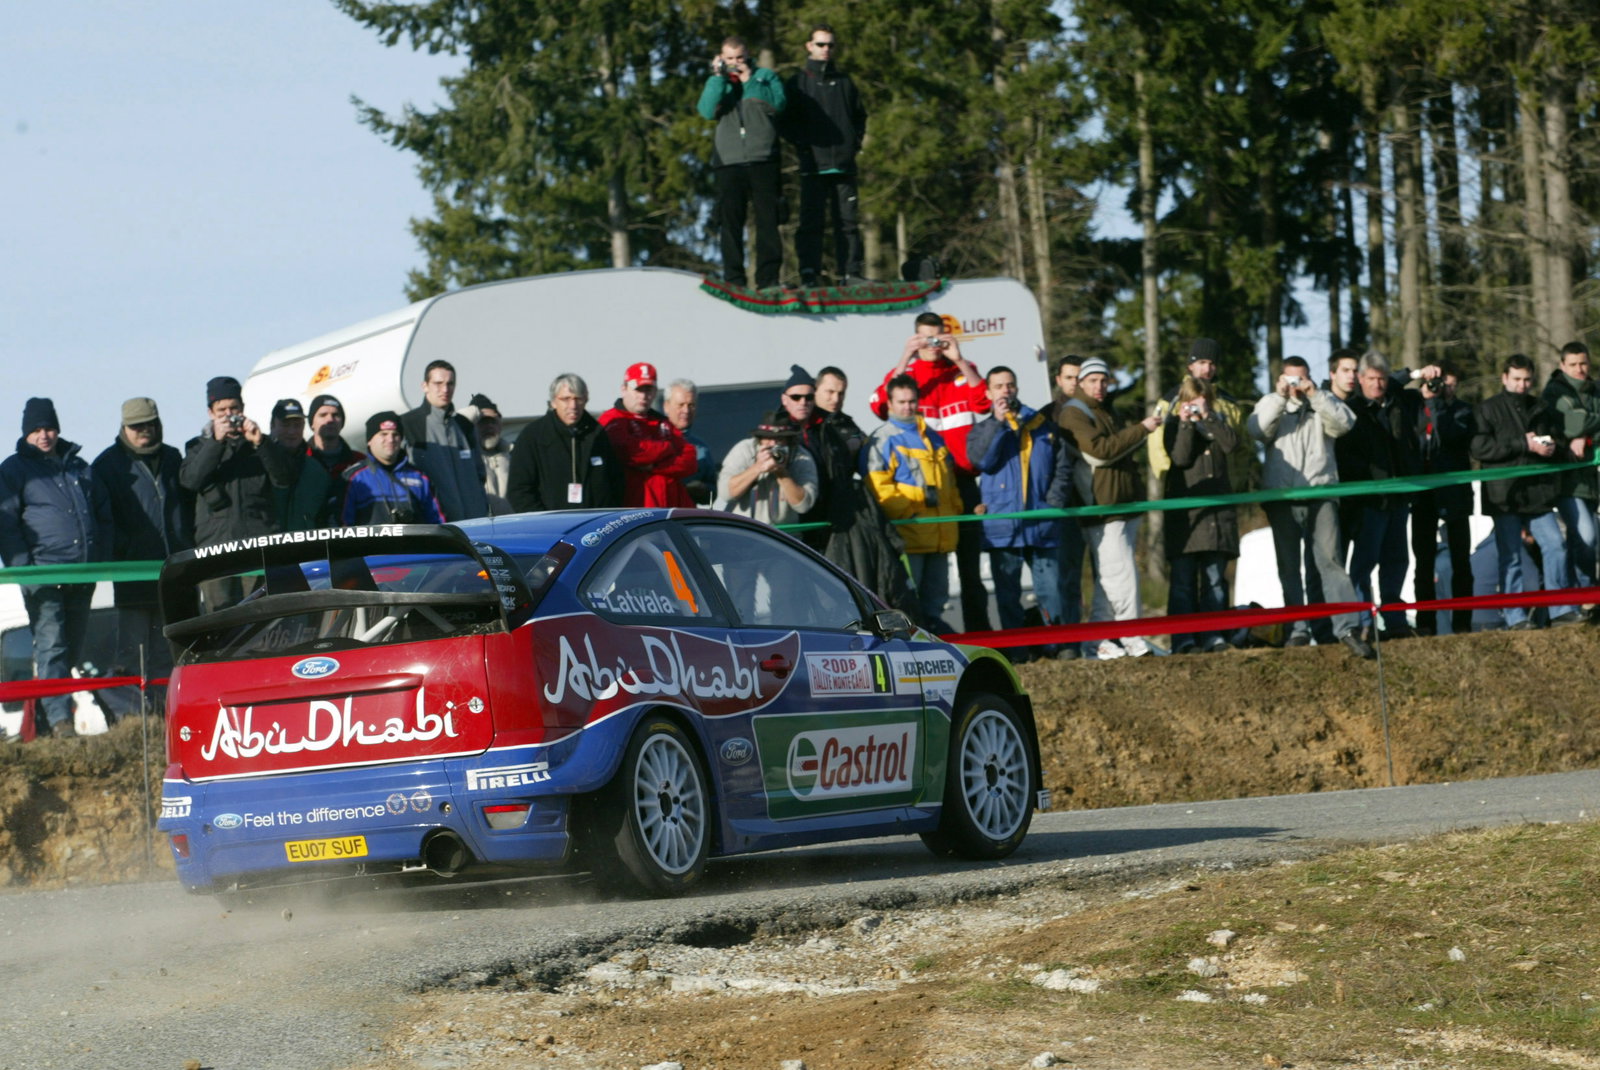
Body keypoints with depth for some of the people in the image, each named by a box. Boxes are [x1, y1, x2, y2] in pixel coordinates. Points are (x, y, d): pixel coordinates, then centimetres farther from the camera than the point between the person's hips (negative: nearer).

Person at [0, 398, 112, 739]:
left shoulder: (80, 468, 19)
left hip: (82, 576, 5)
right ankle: (58, 718, -20)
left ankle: (52, 709, 18)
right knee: (51, 646, -14)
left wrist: (101, 559, 10)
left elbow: (104, 515, 22)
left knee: (72, 649, 8)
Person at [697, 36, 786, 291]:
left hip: (762, 161, -1)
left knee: (767, 220, -4)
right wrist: (719, 76, -5)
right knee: (730, 223, -2)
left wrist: (749, 81, -7)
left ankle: (768, 277, -3)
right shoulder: (717, 83, 16)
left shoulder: (765, 76, 13)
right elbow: (707, 111, -4)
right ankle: (733, 279, -1)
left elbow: (777, 103, -6)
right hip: (729, 163, 1)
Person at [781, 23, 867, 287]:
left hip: (844, 164, 3)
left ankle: (850, 273, 1)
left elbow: (860, 115, 25)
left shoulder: (844, 82, 17)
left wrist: (856, 141, 9)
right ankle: (809, 273, -10)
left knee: (848, 219, 0)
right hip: (813, 164, -3)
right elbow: (786, 120, 5)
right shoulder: (798, 83, 9)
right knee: (812, 220, -8)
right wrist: (801, 144, -7)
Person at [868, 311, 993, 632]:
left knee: (970, 565, 5)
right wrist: (904, 362, -17)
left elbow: (983, 402, -8)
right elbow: (879, 406, -11)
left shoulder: (962, 372, 11)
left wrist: (959, 360, -14)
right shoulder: (904, 373, 7)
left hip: (962, 479, 1)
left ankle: (978, 630, 10)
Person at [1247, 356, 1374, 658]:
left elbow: (1345, 423, -6)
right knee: (1289, 567, 4)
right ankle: (1298, 630, 7)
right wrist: (1280, 396, -13)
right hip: (1282, 498, 2)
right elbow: (1258, 428, -5)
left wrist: (1315, 394, -12)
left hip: (1320, 494, -2)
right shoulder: (1272, 405, 14)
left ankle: (1348, 627, -18)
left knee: (1329, 559, -11)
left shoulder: (1323, 404, 13)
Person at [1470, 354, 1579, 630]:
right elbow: (1479, 448, -12)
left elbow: (1562, 441, 24)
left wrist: (1553, 447, -2)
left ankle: (1561, 609, 4)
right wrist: (1523, 445, -17)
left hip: (1539, 492, 4)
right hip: (1504, 494, -4)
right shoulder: (1488, 409, 1)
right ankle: (1514, 615, 2)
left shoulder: (1542, 410, 15)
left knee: (1555, 546, -2)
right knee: (1510, 556, -1)